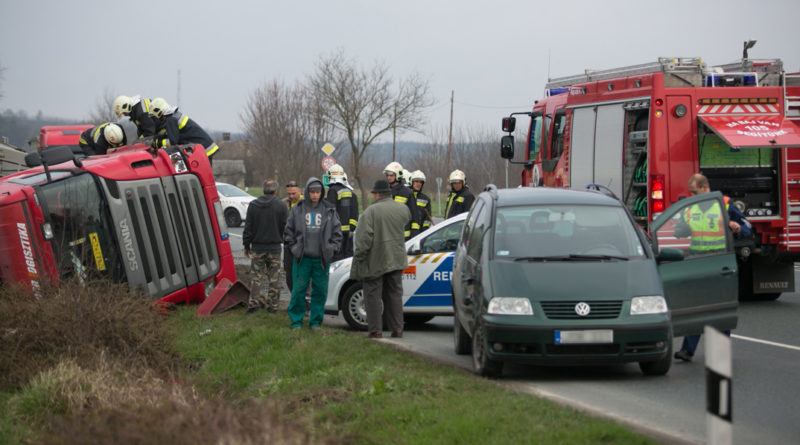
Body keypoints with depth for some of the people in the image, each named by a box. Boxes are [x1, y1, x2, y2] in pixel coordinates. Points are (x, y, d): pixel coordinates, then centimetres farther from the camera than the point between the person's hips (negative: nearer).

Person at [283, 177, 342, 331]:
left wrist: (331, 248, -1)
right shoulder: (297, 210, 3)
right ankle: (296, 321, 7)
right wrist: (294, 248, 0)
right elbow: (288, 232, 10)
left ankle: (316, 321, 12)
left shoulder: (329, 211, 6)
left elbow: (337, 233, 10)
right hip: (302, 259, -1)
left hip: (322, 259, 1)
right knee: (298, 290, -2)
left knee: (320, 291, 3)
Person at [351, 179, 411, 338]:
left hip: (375, 262, -5)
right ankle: (397, 328, 11)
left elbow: (365, 237, -18)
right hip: (396, 259, 5)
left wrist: (359, 256, -11)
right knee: (395, 294, 12)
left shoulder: (371, 211, -14)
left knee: (373, 295, 1)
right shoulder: (403, 209, 4)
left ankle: (375, 330, -2)